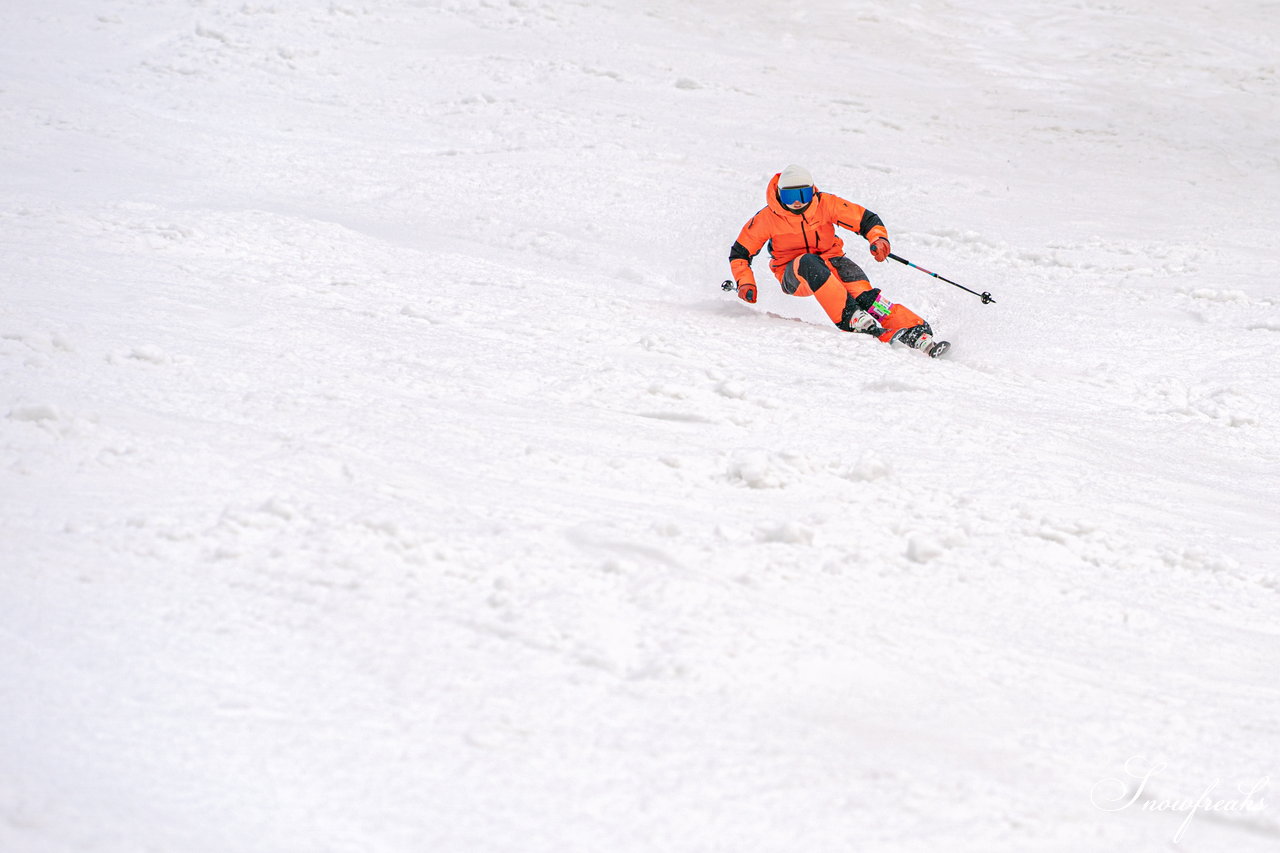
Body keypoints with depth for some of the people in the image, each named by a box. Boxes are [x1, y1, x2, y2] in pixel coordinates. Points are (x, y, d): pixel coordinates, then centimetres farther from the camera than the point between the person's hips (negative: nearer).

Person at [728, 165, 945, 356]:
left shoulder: (825, 204, -6)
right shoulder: (767, 218, -8)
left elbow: (866, 220, -3)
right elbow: (739, 253, 3)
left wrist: (879, 238, -23)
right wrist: (745, 283, -12)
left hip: (830, 262, 1)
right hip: (793, 276, -1)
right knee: (808, 262, -38)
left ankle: (914, 331, -42)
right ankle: (850, 318, -49)